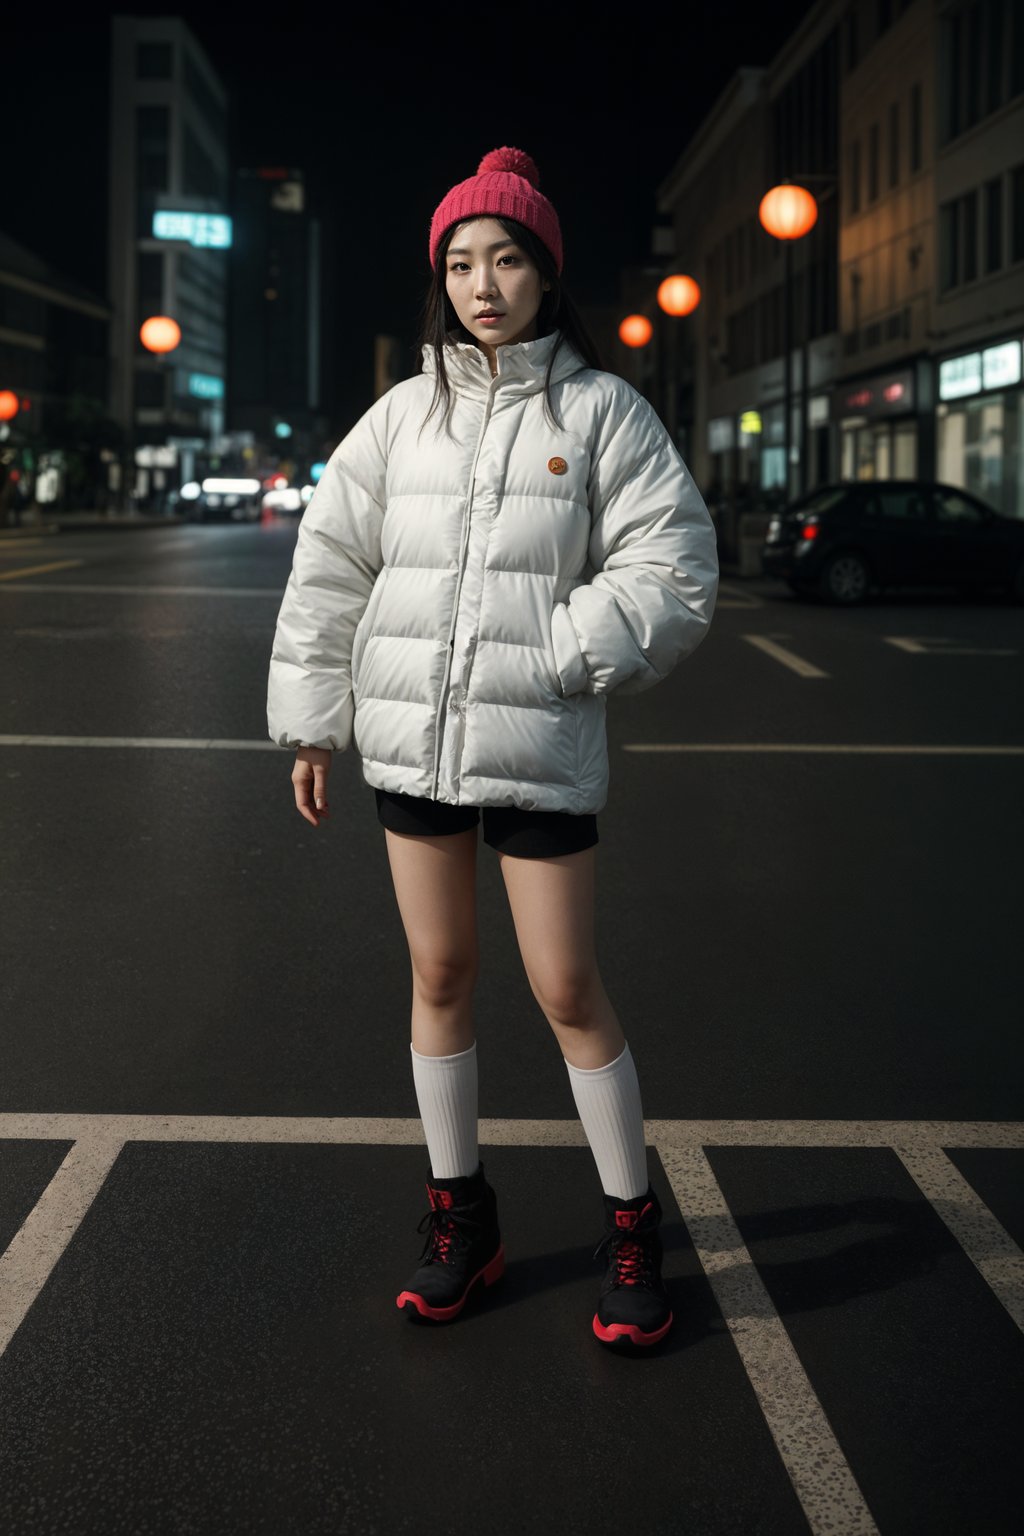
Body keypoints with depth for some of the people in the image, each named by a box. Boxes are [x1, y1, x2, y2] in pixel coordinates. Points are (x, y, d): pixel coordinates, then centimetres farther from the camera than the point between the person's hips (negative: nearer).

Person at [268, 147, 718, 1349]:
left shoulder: (600, 409, -1)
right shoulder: (405, 414, 8)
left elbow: (674, 568, -5)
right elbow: (330, 565, 10)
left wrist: (556, 658, -14)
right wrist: (311, 723, 7)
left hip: (541, 744, -3)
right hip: (411, 737, 4)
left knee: (567, 989, -1)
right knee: (439, 976, 11)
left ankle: (631, 1228, 17)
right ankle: (460, 1220, 26)